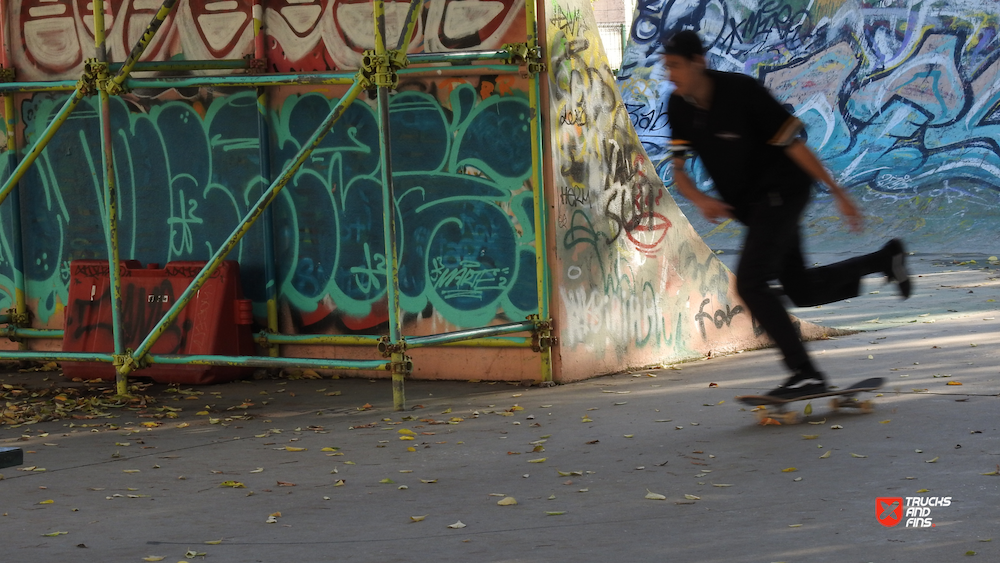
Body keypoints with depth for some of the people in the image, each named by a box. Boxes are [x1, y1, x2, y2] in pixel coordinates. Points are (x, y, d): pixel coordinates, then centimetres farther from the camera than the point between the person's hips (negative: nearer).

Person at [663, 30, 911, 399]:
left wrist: (837, 193, -16)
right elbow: (678, 170, -3)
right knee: (803, 292, 15)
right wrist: (700, 200, -25)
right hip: (750, 204, 8)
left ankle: (806, 374, -16)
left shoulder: (741, 91, -23)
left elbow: (792, 143, -19)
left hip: (781, 191, -8)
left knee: (750, 282, -20)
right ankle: (883, 260, 35)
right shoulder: (678, 107, -4)